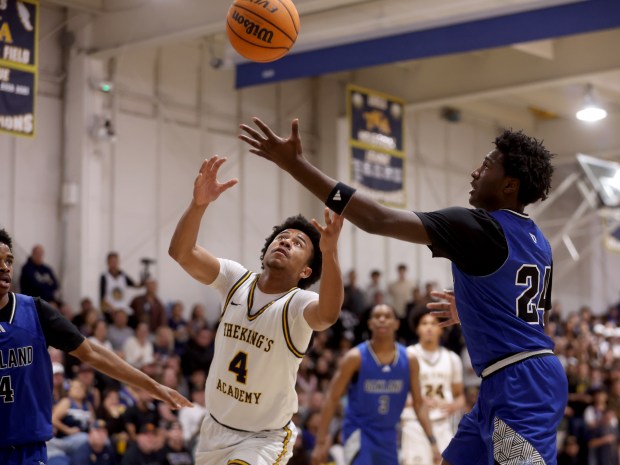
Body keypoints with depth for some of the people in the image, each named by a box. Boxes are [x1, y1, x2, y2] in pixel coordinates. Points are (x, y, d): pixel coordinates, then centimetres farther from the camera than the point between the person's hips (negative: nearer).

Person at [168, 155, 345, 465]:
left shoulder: (299, 303, -20)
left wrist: (330, 252, -59)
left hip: (265, 438, -5)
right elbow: (181, 252, -21)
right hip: (216, 426, 5)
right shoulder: (236, 279, -7)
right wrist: (199, 203, -39)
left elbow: (328, 315, -44)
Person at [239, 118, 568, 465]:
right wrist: (469, 313, 36)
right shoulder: (537, 241, 15)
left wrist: (296, 164, -16)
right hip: (517, 381, 10)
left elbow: (376, 220, -19)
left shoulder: (480, 227, -13)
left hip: (520, 383, -10)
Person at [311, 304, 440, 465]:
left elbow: (418, 403, 5)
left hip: (388, 434, 5)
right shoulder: (355, 357, -12)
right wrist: (321, 441, -15)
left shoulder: (409, 360, -2)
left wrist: (432, 441, -2)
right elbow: (332, 398, -10)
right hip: (359, 431, -5)